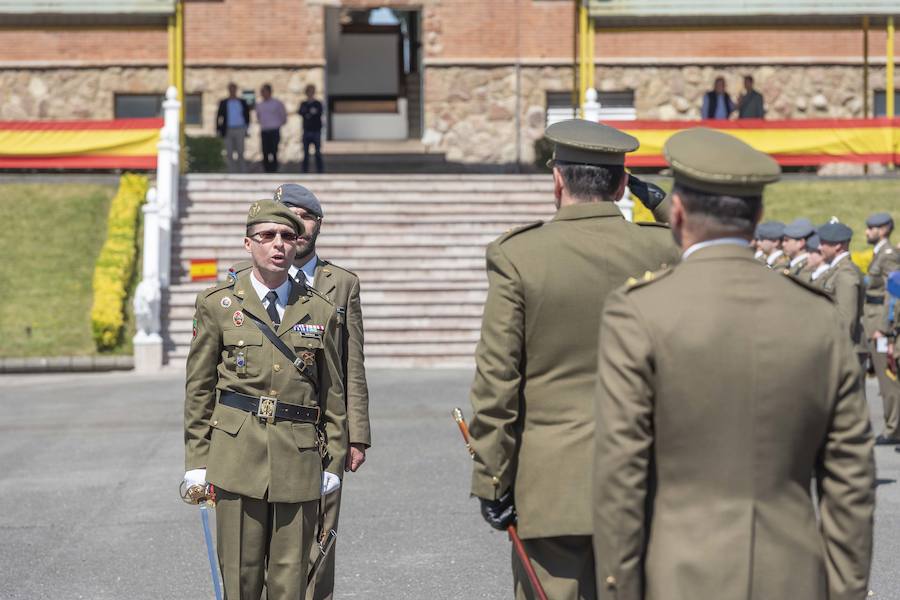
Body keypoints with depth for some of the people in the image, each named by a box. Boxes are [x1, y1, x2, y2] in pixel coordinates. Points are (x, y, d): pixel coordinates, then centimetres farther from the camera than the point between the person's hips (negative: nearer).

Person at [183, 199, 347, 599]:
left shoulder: (320, 311, 9)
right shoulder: (216, 304, 6)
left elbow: (333, 393, 13)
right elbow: (198, 387, 7)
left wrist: (334, 461, 9)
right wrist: (196, 461, 3)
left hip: (300, 460, 1)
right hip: (237, 454, -1)